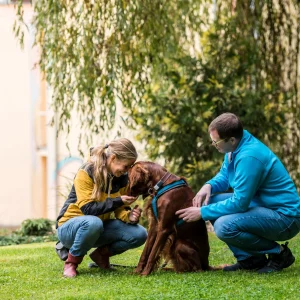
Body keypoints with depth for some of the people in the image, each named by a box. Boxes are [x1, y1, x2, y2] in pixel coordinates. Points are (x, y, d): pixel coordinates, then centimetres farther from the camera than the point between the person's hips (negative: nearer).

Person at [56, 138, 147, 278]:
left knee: (140, 234, -16)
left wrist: (129, 216, -22)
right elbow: (88, 209, -25)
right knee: (93, 222, -42)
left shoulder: (122, 178, -1)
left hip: (100, 227, 6)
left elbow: (120, 210, 1)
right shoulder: (86, 173, -21)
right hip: (70, 227, -6)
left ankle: (101, 253, 9)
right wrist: (118, 201, -28)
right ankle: (71, 261, -16)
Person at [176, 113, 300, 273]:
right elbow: (224, 175, 19)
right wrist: (209, 186, -4)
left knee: (224, 226, -29)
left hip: (285, 216, -10)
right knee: (209, 200, 5)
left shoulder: (249, 157, -27)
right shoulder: (236, 146, 2)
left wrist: (202, 213, -17)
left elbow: (239, 203, -25)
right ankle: (249, 258, 7)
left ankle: (279, 254, -8)